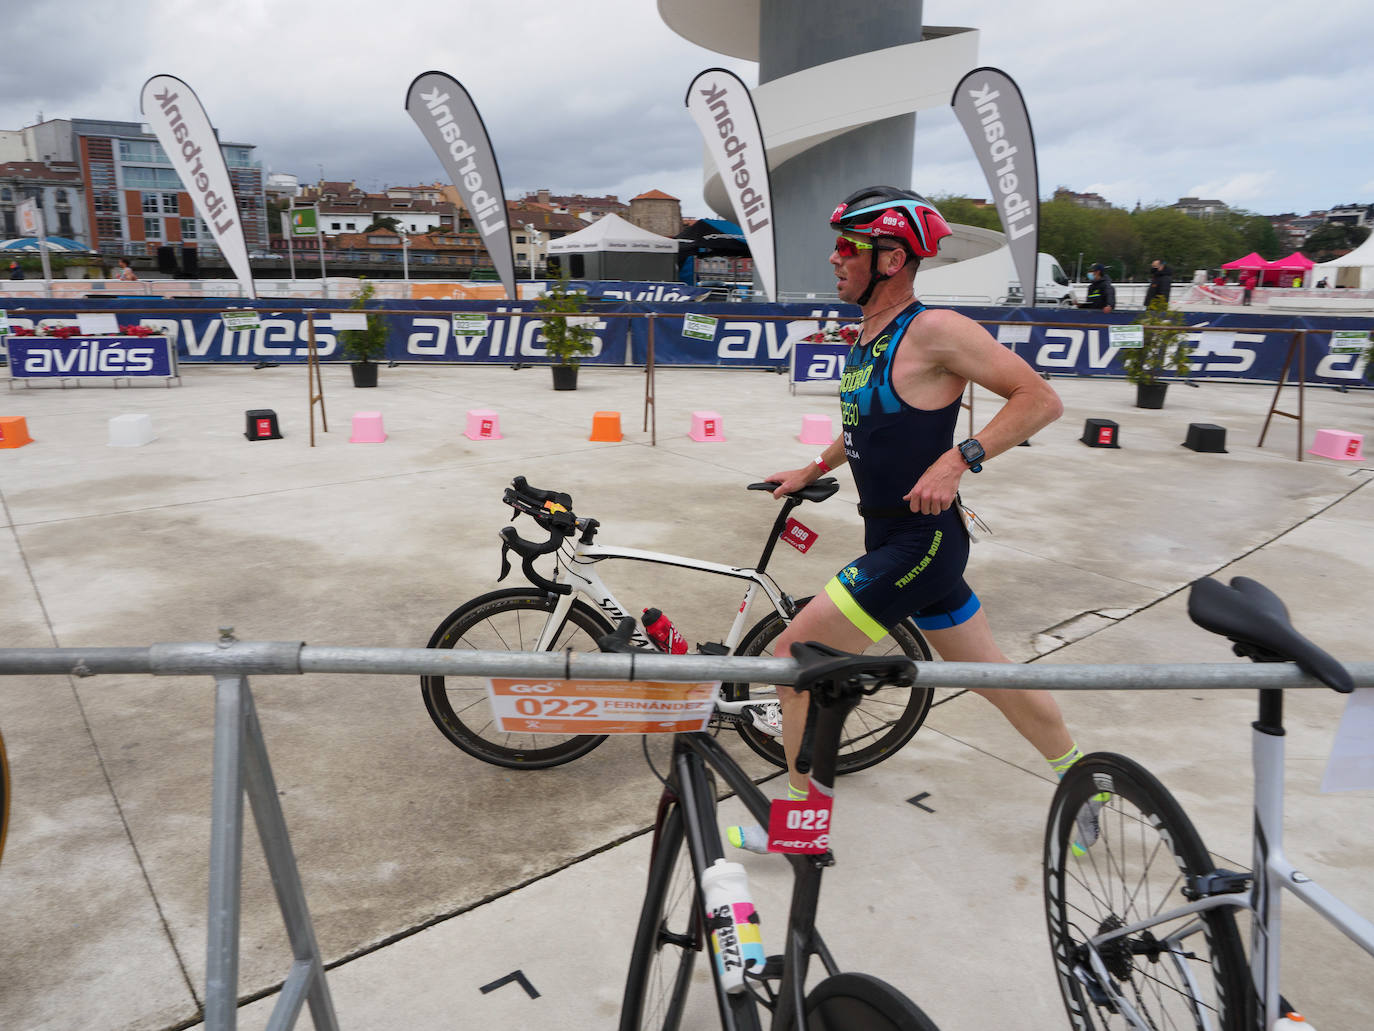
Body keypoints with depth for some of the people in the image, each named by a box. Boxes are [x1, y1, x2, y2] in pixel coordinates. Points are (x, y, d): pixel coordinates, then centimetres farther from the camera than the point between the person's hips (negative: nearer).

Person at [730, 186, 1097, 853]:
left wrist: (959, 459, -27)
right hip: (895, 541, 9)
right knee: (992, 675, 20)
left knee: (792, 652, -6)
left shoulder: (933, 330, -16)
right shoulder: (866, 336, 11)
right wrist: (811, 471, 24)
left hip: (919, 543, -9)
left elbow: (1041, 399, -18)